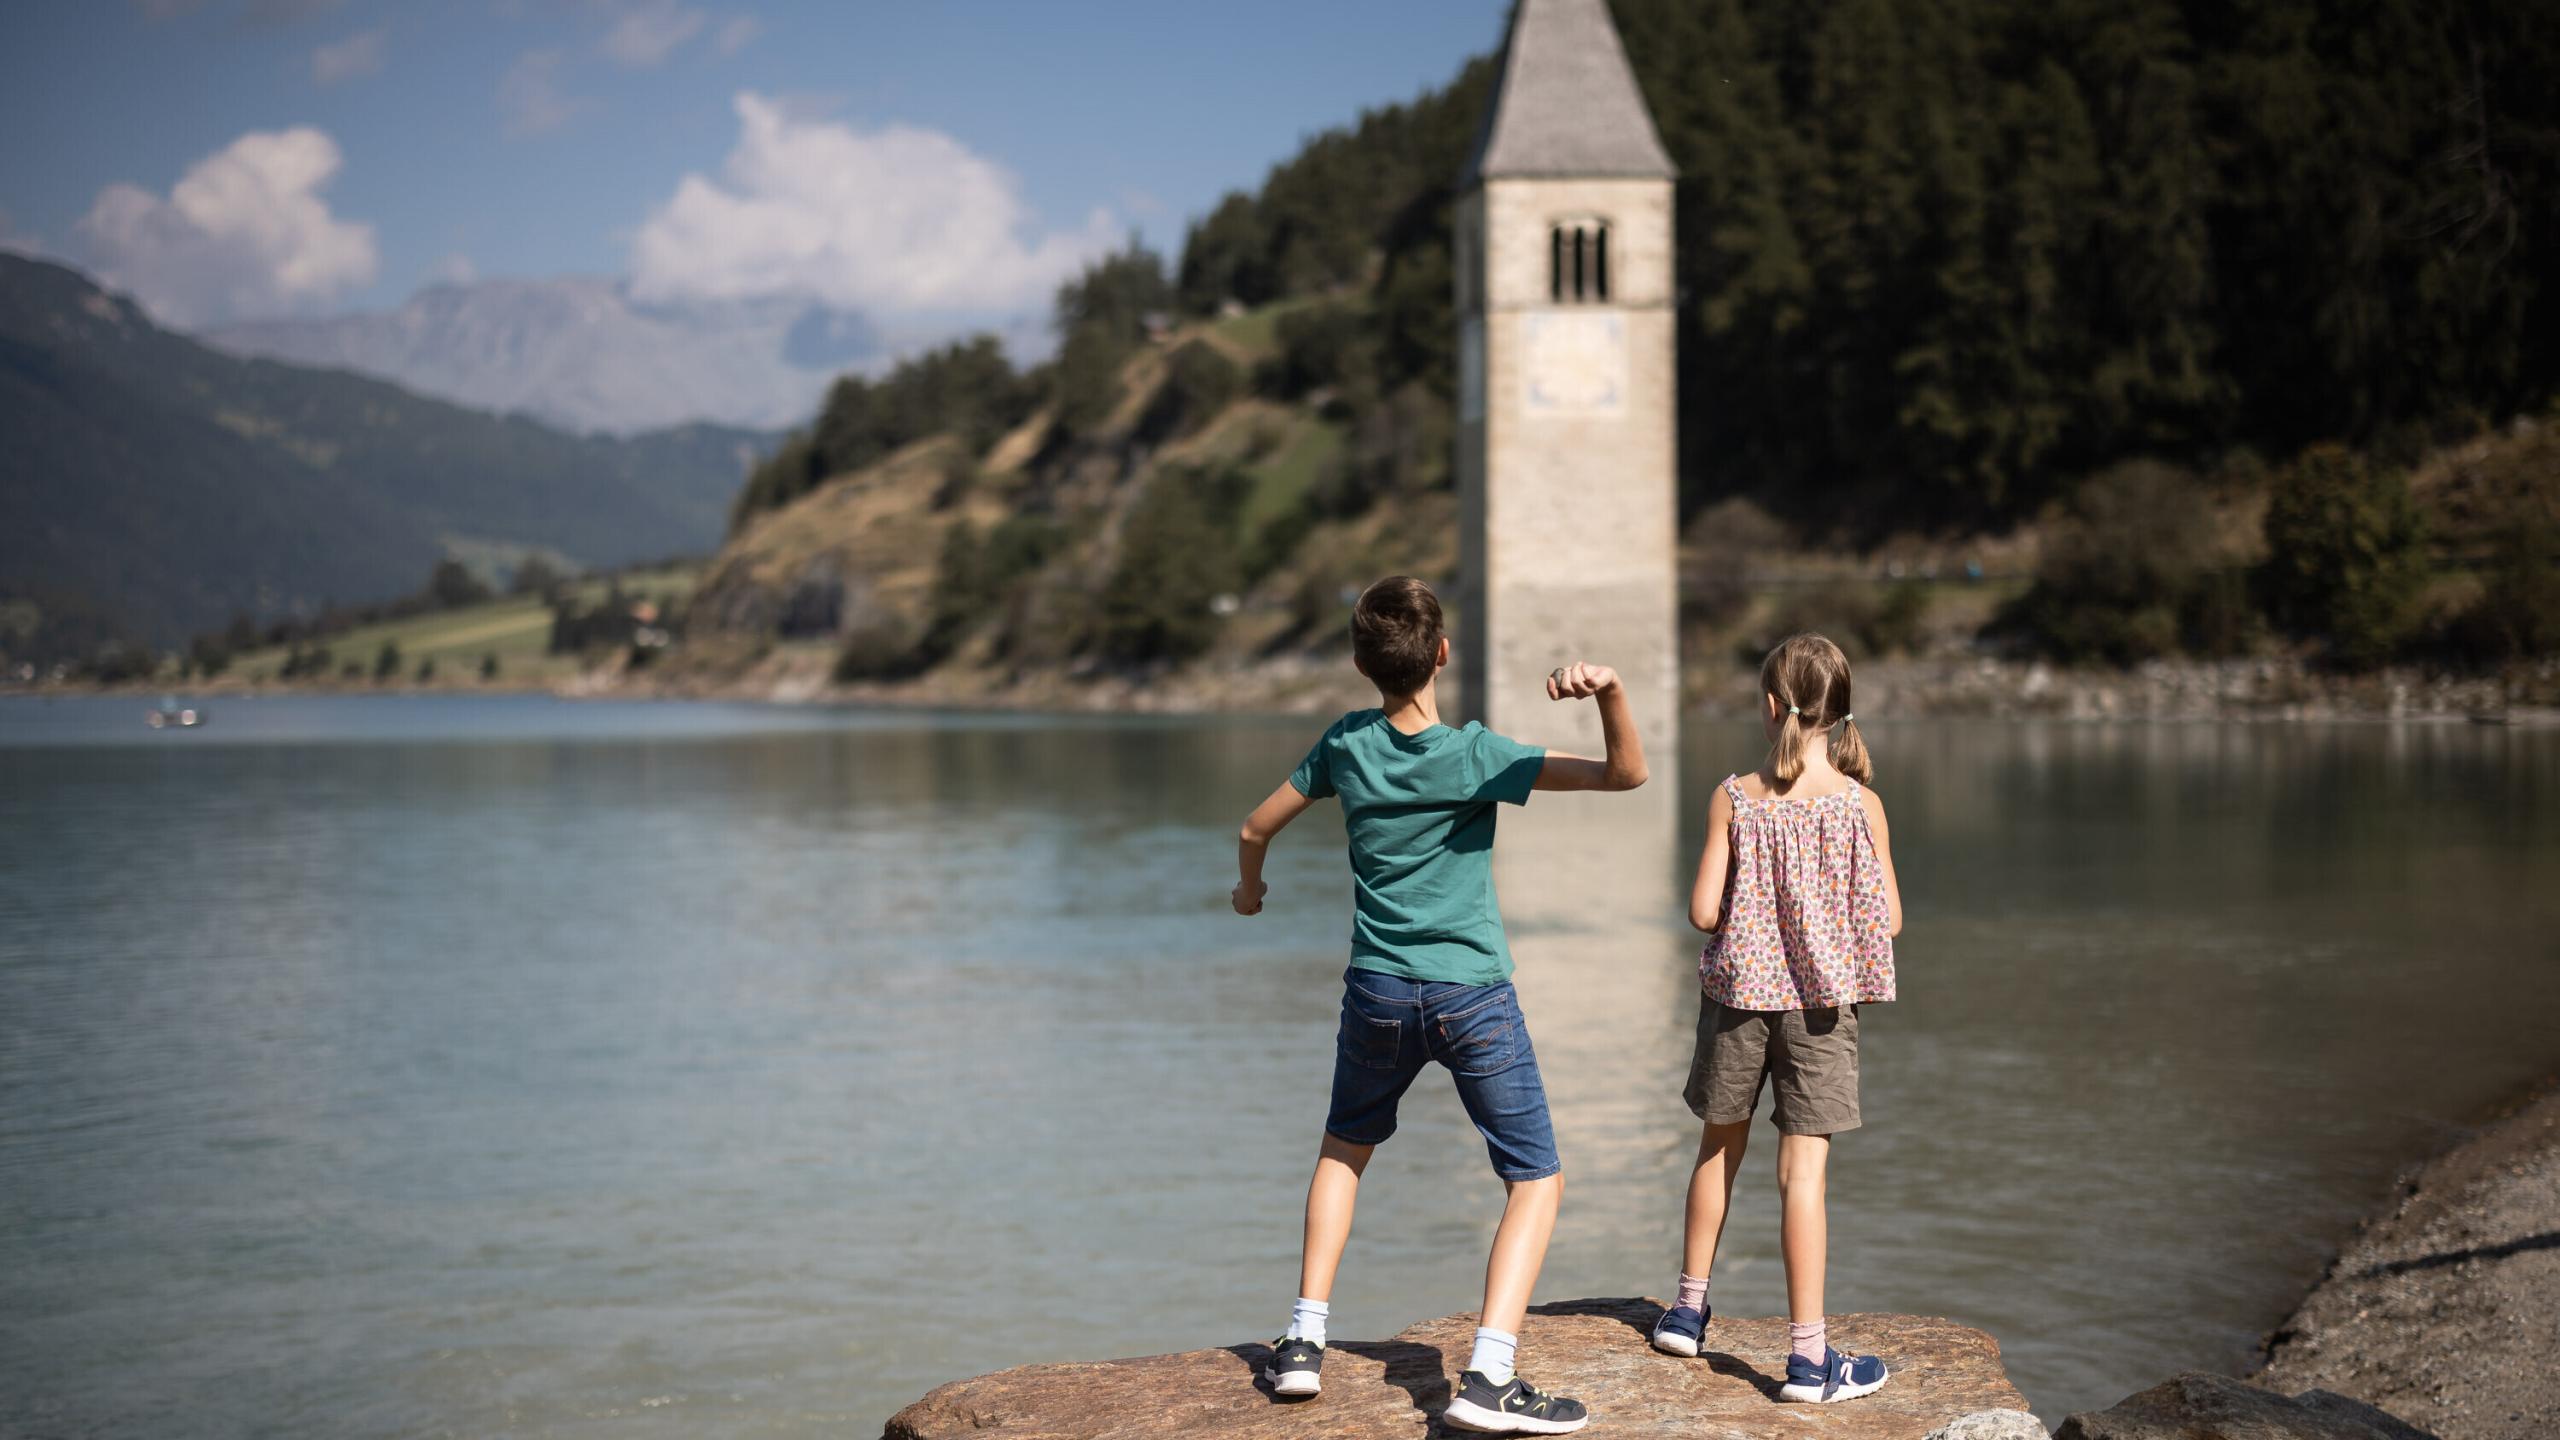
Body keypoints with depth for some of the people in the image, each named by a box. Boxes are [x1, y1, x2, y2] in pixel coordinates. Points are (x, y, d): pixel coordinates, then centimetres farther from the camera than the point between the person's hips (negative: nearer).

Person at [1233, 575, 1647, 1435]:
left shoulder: (1345, 744, -1)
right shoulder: (1475, 755, -13)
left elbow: (1257, 828, 13)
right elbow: (1625, 774, -16)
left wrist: (1249, 888, 33)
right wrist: (1610, 690, -33)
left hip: (1377, 993, 4)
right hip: (1471, 994, -4)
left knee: (1346, 1148, 27)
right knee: (1538, 1182, 2)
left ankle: (1305, 1342, 21)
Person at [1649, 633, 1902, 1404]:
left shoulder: (1733, 798, -8)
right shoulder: (1860, 803, -9)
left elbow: (1703, 910, -9)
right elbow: (1887, 920, -7)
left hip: (1738, 990, 2)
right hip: (1819, 999, -2)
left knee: (1720, 1147, 19)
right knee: (1803, 1167, -2)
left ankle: (1689, 1308, 32)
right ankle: (1808, 1354, -1)